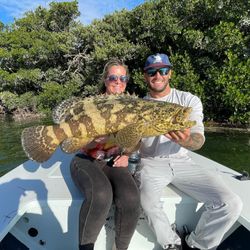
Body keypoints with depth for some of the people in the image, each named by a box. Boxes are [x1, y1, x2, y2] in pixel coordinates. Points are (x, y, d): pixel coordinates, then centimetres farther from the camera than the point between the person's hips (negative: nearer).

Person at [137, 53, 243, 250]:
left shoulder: (189, 100, 0)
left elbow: (198, 140, -12)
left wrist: (186, 140, -36)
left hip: (182, 162, 1)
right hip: (151, 162, 0)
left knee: (231, 204, -15)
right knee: (148, 202, -32)